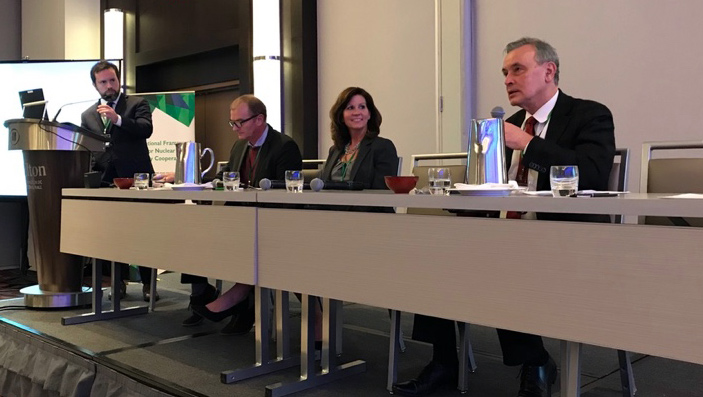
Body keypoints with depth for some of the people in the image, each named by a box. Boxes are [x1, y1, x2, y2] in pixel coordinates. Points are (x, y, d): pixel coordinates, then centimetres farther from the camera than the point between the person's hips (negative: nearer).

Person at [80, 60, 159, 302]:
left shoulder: (137, 104, 6)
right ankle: (119, 282, 16)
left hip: (136, 178, -3)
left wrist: (118, 119, -24)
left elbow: (146, 129, -12)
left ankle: (148, 284, 5)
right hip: (107, 182, 4)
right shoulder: (88, 115, 16)